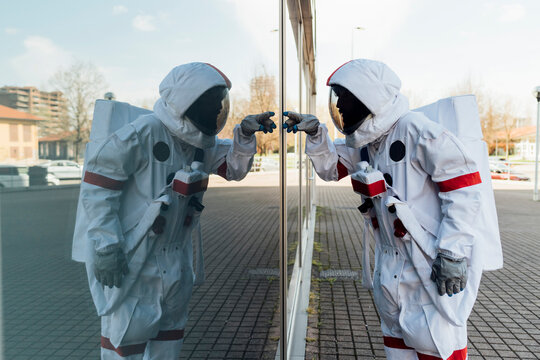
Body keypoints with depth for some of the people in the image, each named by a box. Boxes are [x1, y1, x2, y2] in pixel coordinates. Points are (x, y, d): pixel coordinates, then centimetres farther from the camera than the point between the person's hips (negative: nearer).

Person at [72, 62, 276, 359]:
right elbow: (97, 183, -19)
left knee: (171, 325, 18)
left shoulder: (200, 142, 4)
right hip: (130, 257, -7)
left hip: (174, 256, 8)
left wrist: (245, 134, -9)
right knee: (129, 329, 3)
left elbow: (233, 168, 11)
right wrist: (105, 246, -21)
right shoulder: (142, 134, -20)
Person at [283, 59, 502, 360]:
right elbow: (332, 167, 16)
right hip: (393, 261, 8)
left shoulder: (416, 130, -19)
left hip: (434, 262, -8)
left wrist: (453, 252, -21)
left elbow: (465, 185, -20)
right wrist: (316, 134, -2)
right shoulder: (365, 142, 6)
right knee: (397, 335, 21)